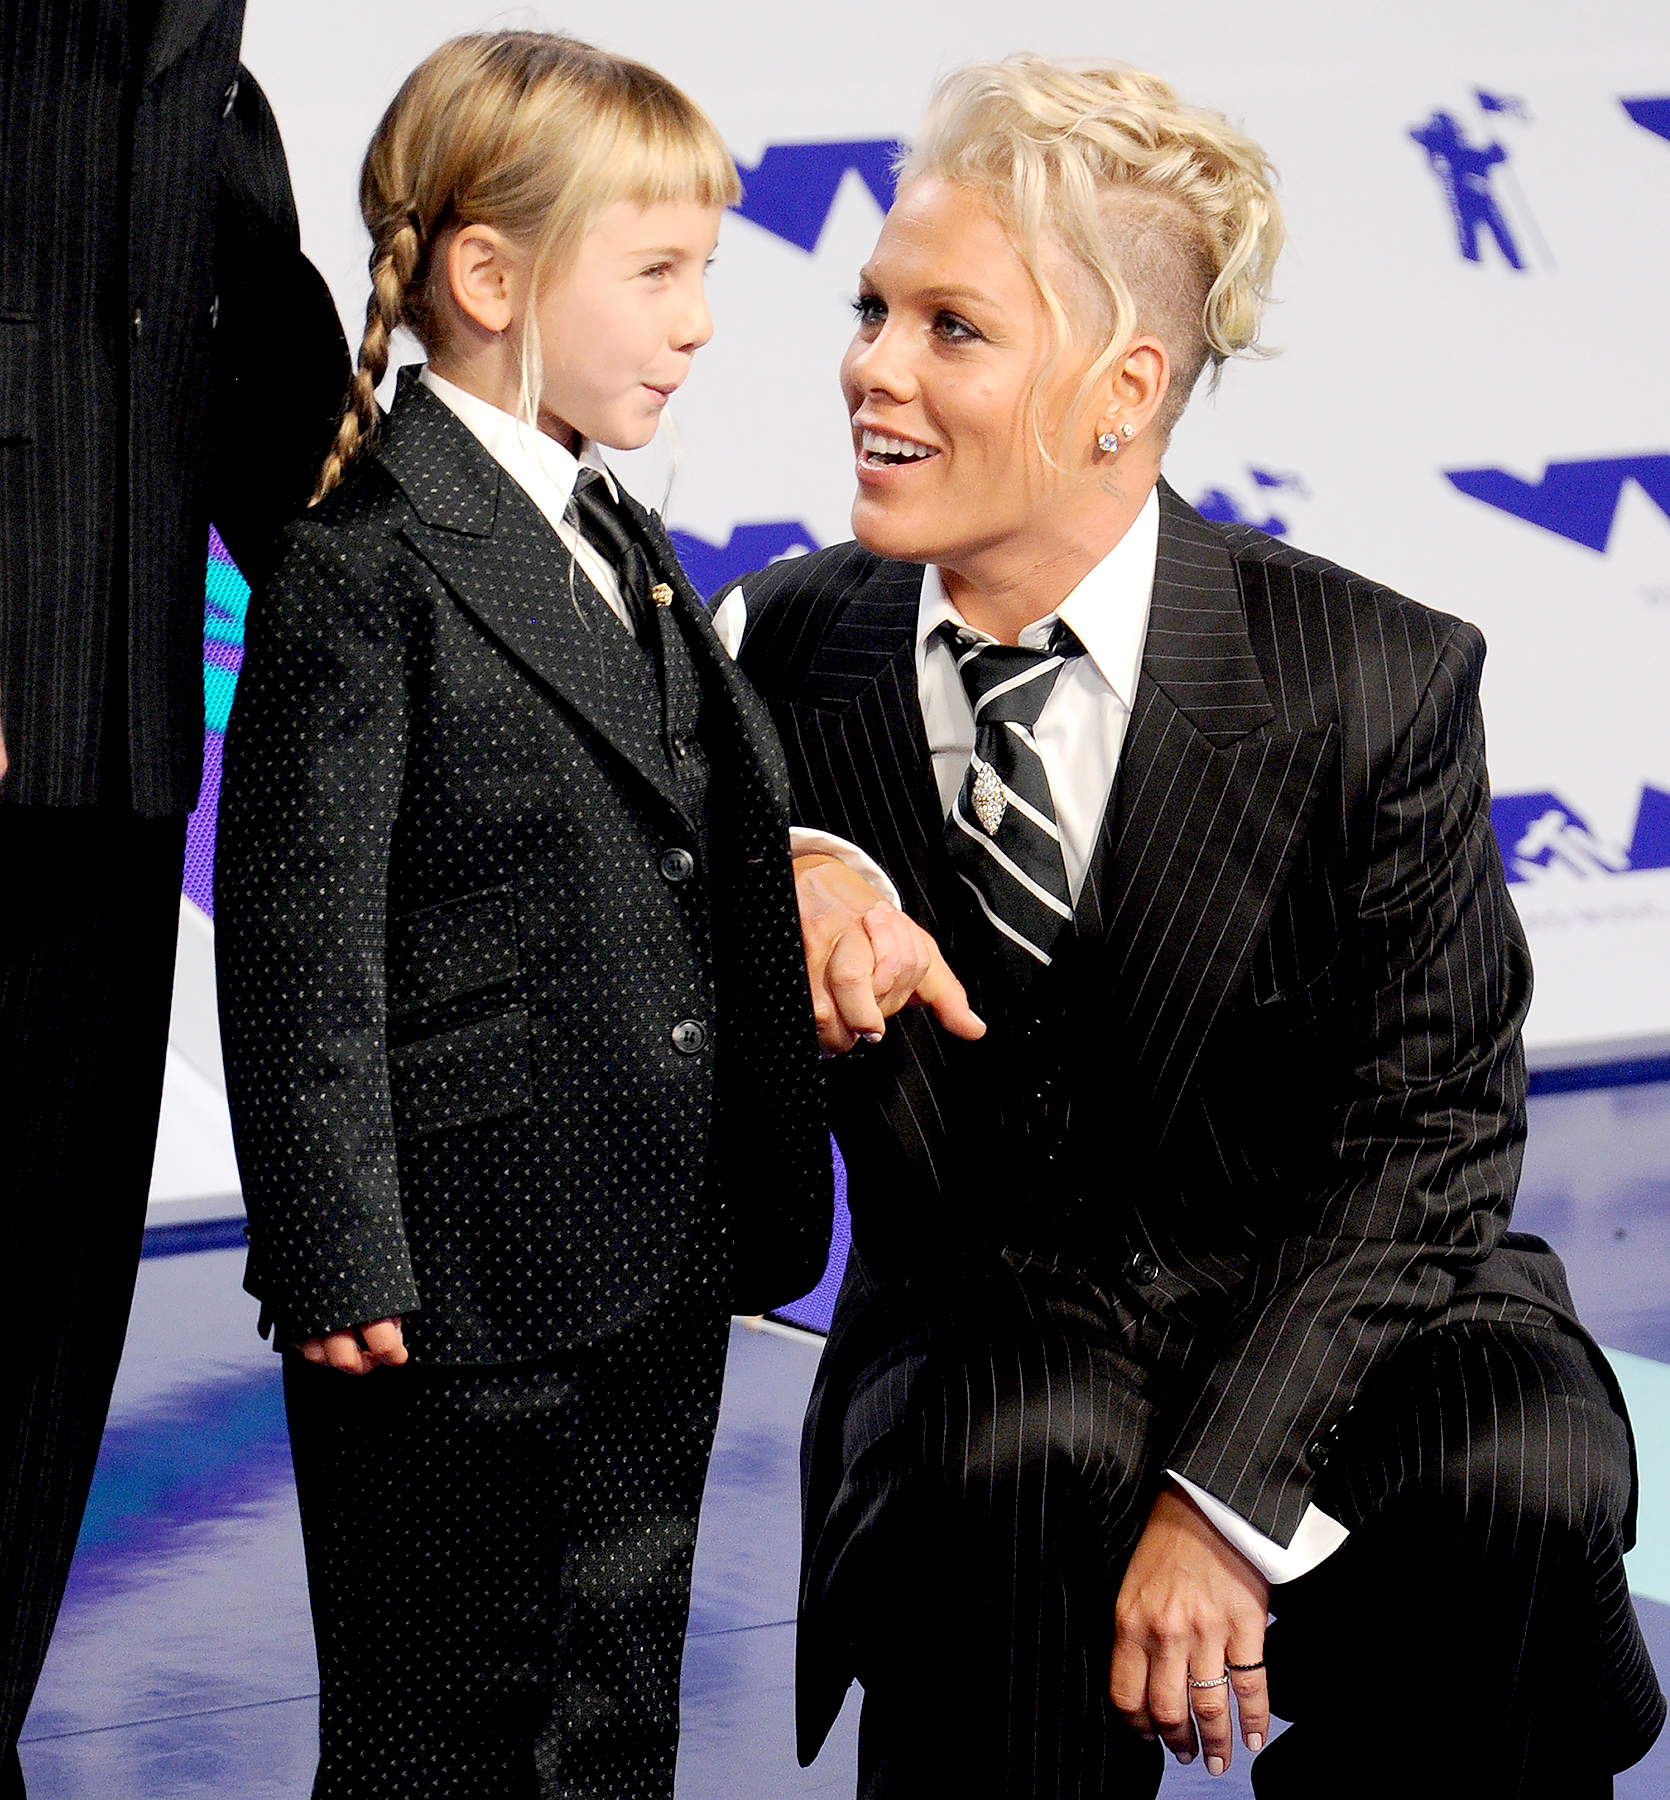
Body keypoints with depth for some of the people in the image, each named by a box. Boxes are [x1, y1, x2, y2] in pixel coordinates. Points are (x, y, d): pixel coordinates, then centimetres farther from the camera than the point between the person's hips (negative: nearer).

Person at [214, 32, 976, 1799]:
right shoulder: (365, 573, -14)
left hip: (660, 1283, 8)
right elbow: (301, 948, -16)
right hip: (460, 1287, -8)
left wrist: (814, 880, -3)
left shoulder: (628, 547, 14)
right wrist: (338, 1268, -18)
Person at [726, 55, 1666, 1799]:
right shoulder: (793, 650, -2)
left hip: (1331, 1309, -1)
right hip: (983, 1320, 1)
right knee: (1021, 1440, -34)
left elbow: (1425, 1128, -10)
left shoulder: (1378, 682, -11)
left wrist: (1222, 1494, -21)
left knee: (1523, 1468, -31)